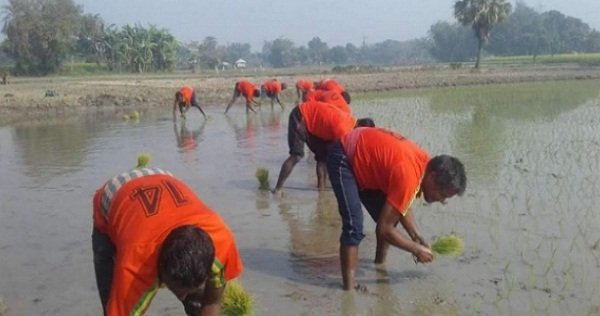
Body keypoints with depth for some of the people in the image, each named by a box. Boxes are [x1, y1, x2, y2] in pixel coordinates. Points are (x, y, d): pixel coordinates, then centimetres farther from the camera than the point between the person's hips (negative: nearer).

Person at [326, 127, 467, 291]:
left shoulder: (426, 164, -6)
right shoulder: (409, 176, -33)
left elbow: (401, 205, 9)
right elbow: (384, 228, -26)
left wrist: (417, 237, -1)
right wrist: (416, 249, -14)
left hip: (363, 153, 10)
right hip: (343, 158, -9)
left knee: (388, 214, 11)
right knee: (354, 226, -21)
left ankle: (380, 266, 30)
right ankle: (349, 289, -15)